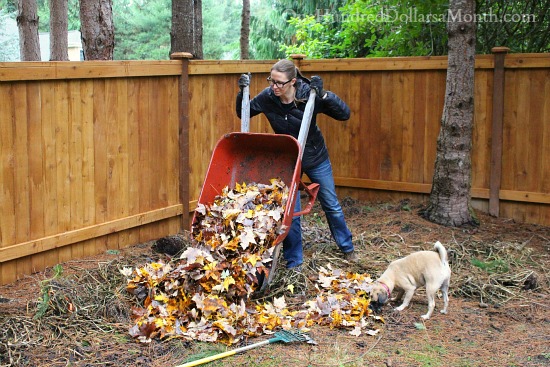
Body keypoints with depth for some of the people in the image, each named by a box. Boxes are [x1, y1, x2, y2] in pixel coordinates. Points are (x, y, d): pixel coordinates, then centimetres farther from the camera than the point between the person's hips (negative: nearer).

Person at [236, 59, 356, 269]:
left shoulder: (309, 94, -26)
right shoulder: (267, 98, -20)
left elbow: (344, 114, -26)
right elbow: (243, 113, -3)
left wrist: (322, 94, -38)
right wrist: (242, 92, -21)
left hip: (316, 158, 0)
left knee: (331, 204, 16)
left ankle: (346, 246, 37)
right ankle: (294, 261, 14)